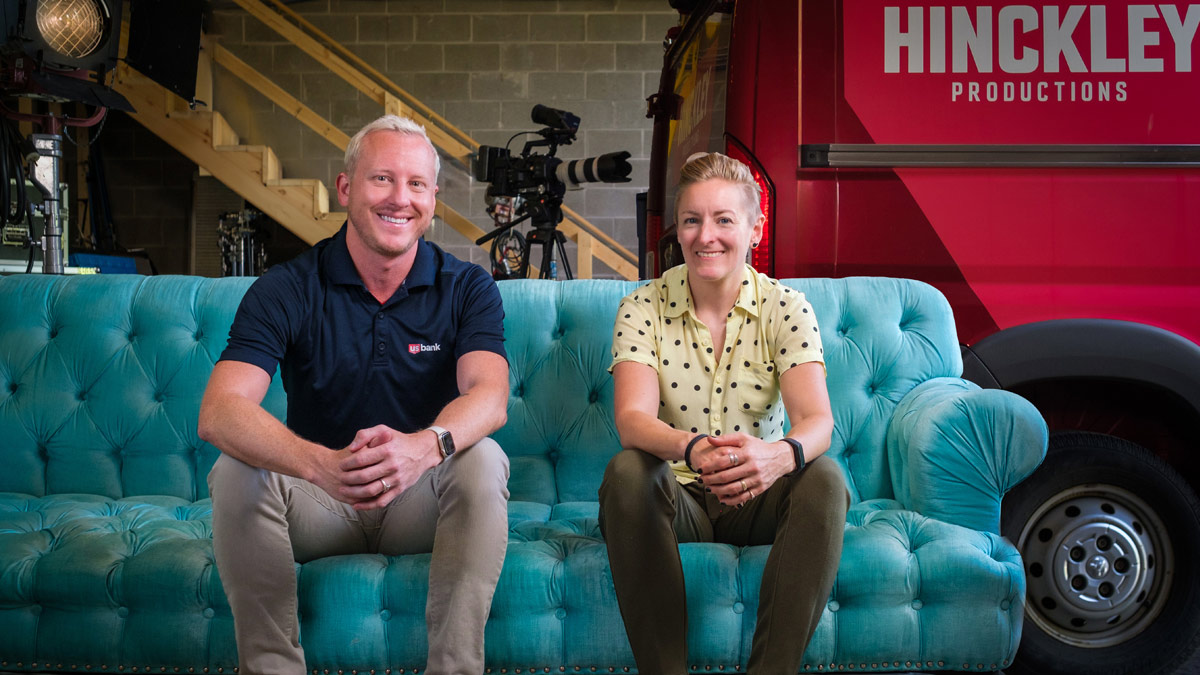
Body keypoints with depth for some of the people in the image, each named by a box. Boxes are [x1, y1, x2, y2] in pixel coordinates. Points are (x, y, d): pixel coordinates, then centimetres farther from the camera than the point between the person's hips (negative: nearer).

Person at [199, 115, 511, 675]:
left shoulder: (468, 288, -5)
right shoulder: (286, 289, -8)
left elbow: (489, 394, -23)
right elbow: (219, 413, -23)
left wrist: (426, 445, -48)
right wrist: (318, 463, -44)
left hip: (421, 502, 0)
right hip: (320, 502, 0)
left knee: (483, 459, -29)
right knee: (235, 471, -27)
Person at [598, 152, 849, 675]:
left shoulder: (785, 308, -3)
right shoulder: (643, 309, -4)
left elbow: (818, 420, -18)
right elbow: (632, 418, -18)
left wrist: (780, 454, -43)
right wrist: (691, 449, -42)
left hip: (757, 498, 1)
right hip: (677, 498, 0)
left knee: (824, 478, -29)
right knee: (626, 471, -31)